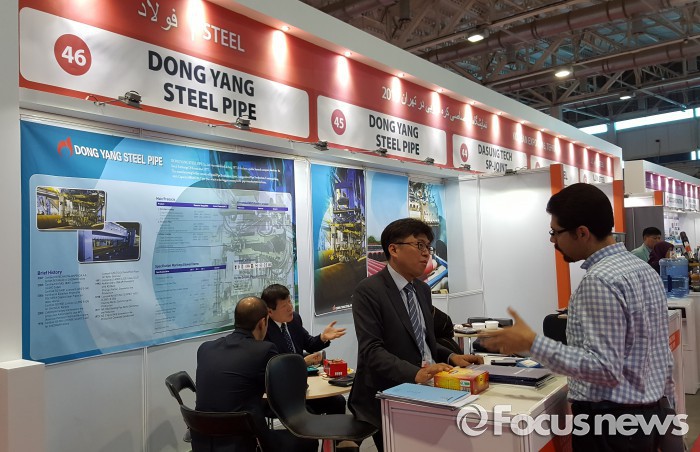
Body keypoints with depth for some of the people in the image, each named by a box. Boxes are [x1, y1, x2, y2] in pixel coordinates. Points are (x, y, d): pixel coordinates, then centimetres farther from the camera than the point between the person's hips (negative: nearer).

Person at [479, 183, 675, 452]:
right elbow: (662, 356, 11)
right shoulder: (644, 269, 6)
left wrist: (531, 343, -26)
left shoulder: (599, 280, -23)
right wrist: (663, 406, 19)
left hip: (610, 420, -9)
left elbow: (605, 368, -27)